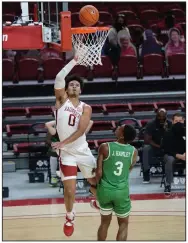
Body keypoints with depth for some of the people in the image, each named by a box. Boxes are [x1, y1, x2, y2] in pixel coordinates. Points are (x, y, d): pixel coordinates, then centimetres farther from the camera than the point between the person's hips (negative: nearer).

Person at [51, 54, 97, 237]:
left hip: (83, 151, 2)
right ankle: (70, 217, 21)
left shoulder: (86, 108, -1)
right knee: (70, 191, -6)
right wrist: (74, 61, -17)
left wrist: (63, 143, -26)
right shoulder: (62, 99, -3)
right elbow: (59, 77, -20)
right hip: (66, 154, -2)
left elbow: (81, 130, -14)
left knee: (95, 182, 17)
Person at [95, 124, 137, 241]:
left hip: (105, 190, 0)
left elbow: (99, 172, -11)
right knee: (123, 224, 16)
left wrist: (98, 184, 8)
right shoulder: (134, 152, -6)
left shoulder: (105, 147, -14)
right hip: (122, 192, 0)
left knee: (105, 222, 19)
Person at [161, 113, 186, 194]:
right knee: (170, 160, -36)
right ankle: (168, 185, -30)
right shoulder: (168, 134, -9)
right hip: (171, 155, -2)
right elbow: (167, 150, -12)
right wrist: (178, 156, -25)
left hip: (183, 155, 2)